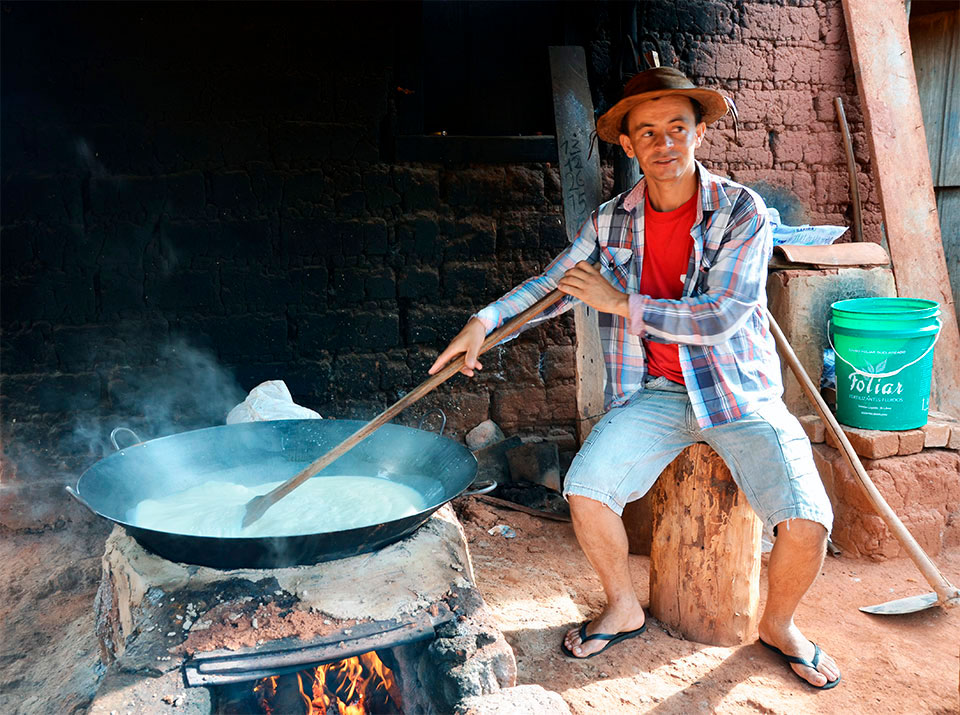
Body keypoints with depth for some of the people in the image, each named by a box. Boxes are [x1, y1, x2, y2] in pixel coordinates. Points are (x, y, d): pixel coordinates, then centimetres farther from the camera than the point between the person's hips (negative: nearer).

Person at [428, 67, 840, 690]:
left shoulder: (742, 212, -10)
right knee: (585, 488, -19)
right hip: (655, 392, 3)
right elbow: (551, 284, 8)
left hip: (740, 392, -2)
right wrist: (486, 321, -9)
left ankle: (778, 626, 14)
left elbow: (720, 318, -19)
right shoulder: (612, 222, 2)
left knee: (806, 520, -20)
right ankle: (624, 609, 10)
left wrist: (621, 303, -17)